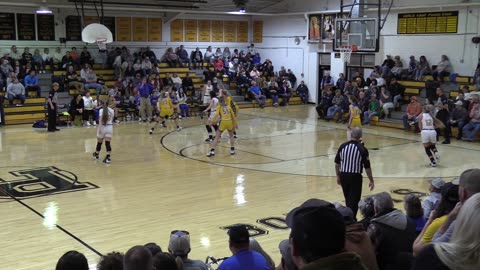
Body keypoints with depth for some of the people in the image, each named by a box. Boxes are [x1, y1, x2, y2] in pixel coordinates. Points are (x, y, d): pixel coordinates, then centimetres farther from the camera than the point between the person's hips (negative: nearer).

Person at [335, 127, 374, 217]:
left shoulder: (343, 146, -1)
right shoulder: (362, 149, -12)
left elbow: (337, 163, 5)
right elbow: (367, 167, -9)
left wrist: (338, 176, 17)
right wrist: (371, 181, 2)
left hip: (343, 175, 5)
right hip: (355, 176, -4)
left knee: (348, 199, 21)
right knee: (354, 200, 4)